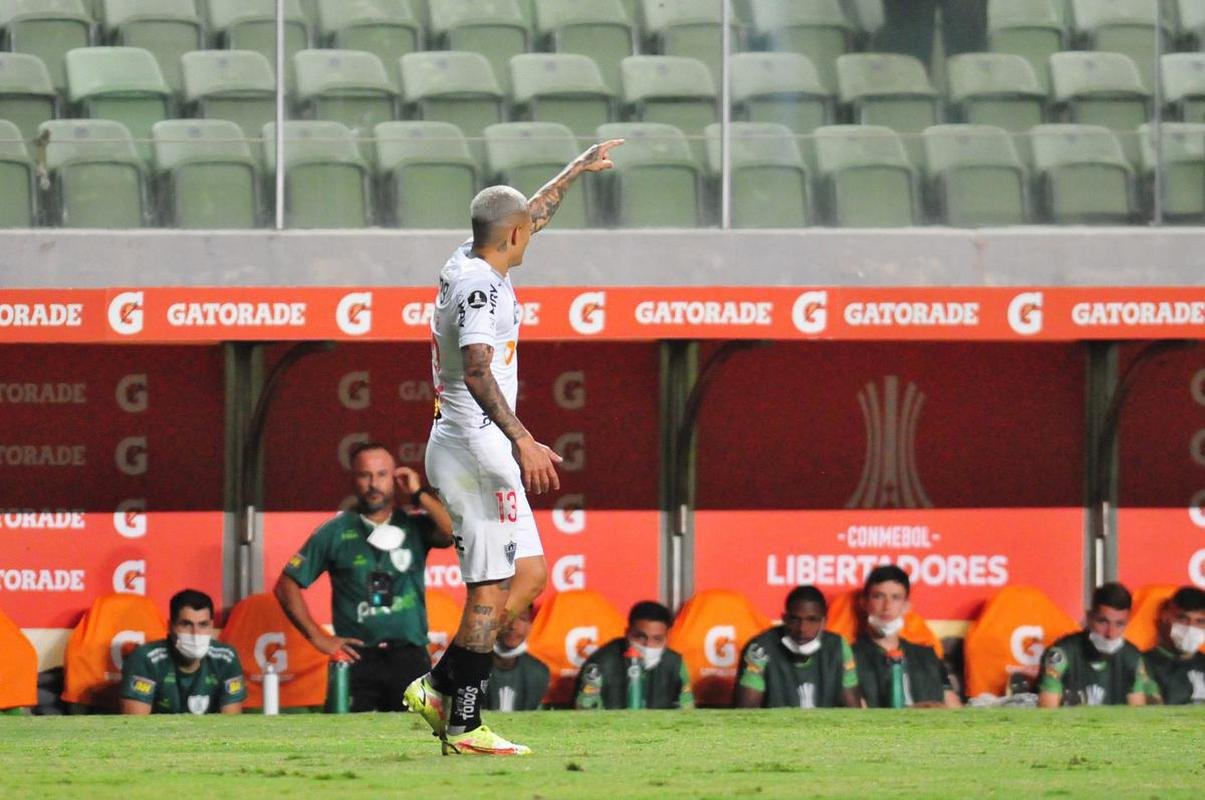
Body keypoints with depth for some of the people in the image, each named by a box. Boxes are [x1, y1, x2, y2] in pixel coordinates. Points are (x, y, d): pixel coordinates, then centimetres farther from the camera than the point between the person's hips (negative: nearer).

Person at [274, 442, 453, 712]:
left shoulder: (415, 526, 7)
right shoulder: (335, 532, 6)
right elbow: (287, 585, 8)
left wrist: (419, 494, -5)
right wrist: (317, 637, 1)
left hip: (409, 658, 0)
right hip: (357, 659, 0)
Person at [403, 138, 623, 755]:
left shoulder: (465, 266, 13)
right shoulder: (481, 285, -16)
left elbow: (530, 216, 31)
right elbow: (477, 371, -29)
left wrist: (577, 170, 42)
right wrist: (522, 441, -37)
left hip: (457, 446, 10)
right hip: (477, 447, -10)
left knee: (529, 574, 12)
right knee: (492, 589, -7)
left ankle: (438, 688, 9)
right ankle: (463, 725, -6)